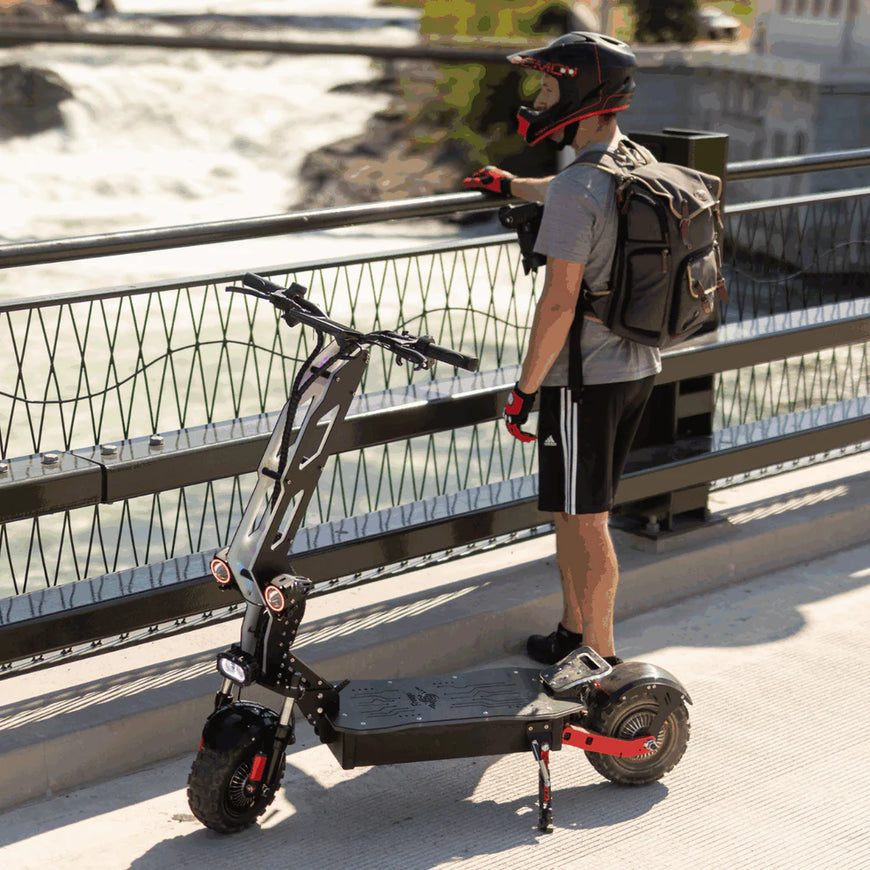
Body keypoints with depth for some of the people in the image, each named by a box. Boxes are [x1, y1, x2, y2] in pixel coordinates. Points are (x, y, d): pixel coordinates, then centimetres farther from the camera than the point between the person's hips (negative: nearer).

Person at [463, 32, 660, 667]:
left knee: (583, 521, 2)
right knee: (573, 512, 20)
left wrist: (525, 387, -13)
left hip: (585, 377, -9)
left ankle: (601, 659, 11)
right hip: (639, 368, 9)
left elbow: (559, 302, -22)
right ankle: (573, 633, 30)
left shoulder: (577, 189, -21)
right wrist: (513, 186, 48)